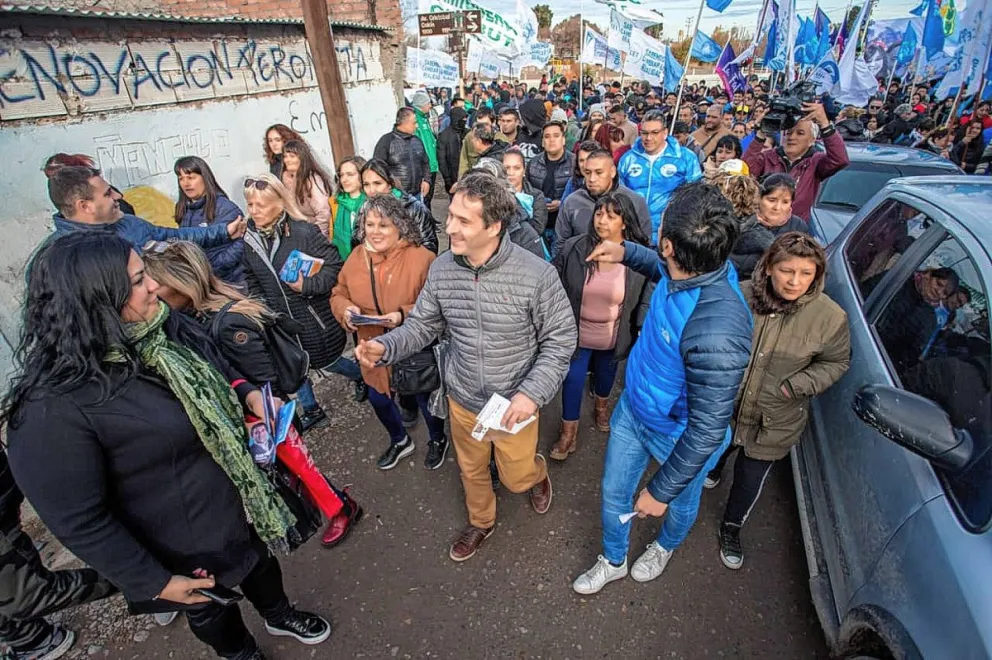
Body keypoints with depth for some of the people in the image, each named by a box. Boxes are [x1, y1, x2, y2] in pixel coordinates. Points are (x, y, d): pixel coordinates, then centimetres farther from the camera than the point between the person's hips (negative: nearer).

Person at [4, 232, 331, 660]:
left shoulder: (168, 329, -11)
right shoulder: (55, 407, -32)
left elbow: (217, 375, 10)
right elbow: (77, 520, -23)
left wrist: (250, 396, -10)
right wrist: (156, 581, -15)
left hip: (244, 501, 6)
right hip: (186, 550, -6)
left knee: (260, 565, 32)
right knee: (213, 612, 26)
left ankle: (279, 616, 63)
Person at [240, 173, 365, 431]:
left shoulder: (304, 232, -20)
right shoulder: (250, 239, 0)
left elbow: (334, 265, -19)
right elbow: (252, 278, 14)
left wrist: (306, 285, -28)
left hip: (314, 315, -6)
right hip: (280, 318, 6)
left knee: (327, 362, 11)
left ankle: (361, 376, 42)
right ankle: (312, 411, 36)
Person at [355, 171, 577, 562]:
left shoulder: (537, 274, -25)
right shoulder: (441, 268, -12)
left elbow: (560, 340, -16)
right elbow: (423, 324, -1)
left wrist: (533, 393, -27)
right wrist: (386, 346, -20)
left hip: (514, 402, -3)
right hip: (462, 399, 4)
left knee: (517, 477, 18)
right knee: (471, 471, 26)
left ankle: (537, 473, 57)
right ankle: (480, 522, 58)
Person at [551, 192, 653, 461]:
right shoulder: (574, 248, -16)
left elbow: (647, 297, -9)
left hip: (613, 336, 1)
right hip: (576, 332, -1)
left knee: (606, 373, 26)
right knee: (573, 379, 8)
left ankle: (601, 406, 58)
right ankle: (569, 431, 29)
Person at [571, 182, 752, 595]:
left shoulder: (716, 335, -43)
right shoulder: (697, 267, -19)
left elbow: (708, 430, -31)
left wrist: (661, 491, -18)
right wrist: (627, 252, 1)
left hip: (679, 436, -6)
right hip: (633, 406, 6)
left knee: (679, 502, 29)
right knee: (613, 493, 23)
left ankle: (666, 547, 64)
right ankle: (613, 561, 53)